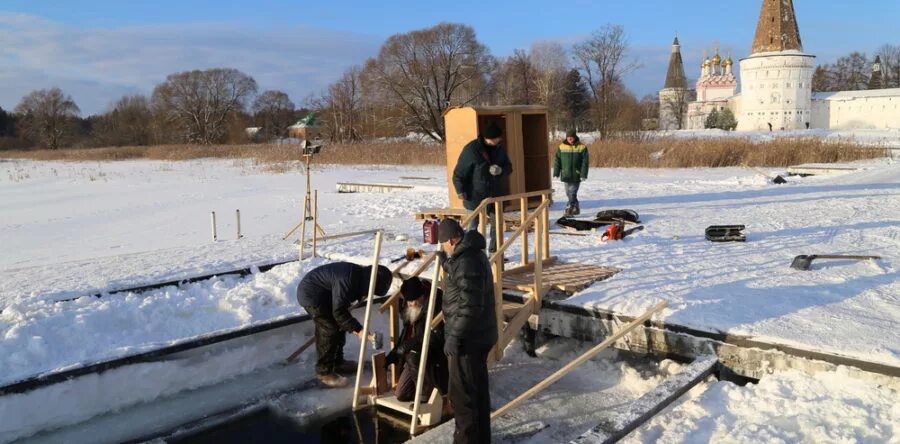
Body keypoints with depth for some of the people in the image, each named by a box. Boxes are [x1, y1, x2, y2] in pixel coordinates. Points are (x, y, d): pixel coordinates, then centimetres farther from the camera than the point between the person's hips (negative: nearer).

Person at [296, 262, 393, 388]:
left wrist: (353, 327, 4)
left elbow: (342, 306, 10)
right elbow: (338, 311, -28)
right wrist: (358, 330, -27)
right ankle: (324, 372, 2)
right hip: (311, 295, -10)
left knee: (338, 326, 13)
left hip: (324, 294, 10)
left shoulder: (360, 275, -2)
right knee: (330, 330, -9)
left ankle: (337, 362, 28)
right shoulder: (347, 280, -32)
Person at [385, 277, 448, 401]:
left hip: (433, 360, -7)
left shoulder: (434, 307, -18)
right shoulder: (409, 312, 7)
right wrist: (392, 355, 12)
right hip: (413, 359, 7)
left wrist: (410, 345, -29)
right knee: (401, 395, 3)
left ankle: (426, 390, -6)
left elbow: (436, 337, -27)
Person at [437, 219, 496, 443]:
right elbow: (456, 277, 29)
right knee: (478, 388, 19)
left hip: (468, 339, -11)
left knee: (462, 393, 1)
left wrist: (454, 336, -22)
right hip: (477, 335, 11)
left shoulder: (467, 263, -24)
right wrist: (445, 257, 20)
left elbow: (469, 306, -27)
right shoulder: (472, 254, 9)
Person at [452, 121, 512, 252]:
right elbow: (459, 173, -14)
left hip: (494, 194, 6)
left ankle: (495, 253, 26)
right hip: (475, 196, -6)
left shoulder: (498, 148, 3)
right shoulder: (471, 150, -15)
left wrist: (500, 170, -14)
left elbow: (508, 167, 9)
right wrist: (460, 190, -23)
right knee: (474, 226, 2)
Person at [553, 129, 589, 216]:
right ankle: (576, 208, 25)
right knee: (569, 193, 11)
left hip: (576, 175, -4)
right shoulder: (561, 147, 2)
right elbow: (557, 161, 6)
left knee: (572, 193, -8)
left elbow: (585, 162, -6)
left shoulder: (582, 147, -5)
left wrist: (583, 174, -12)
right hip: (566, 175, 4)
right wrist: (556, 173, 1)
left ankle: (570, 208, -5)